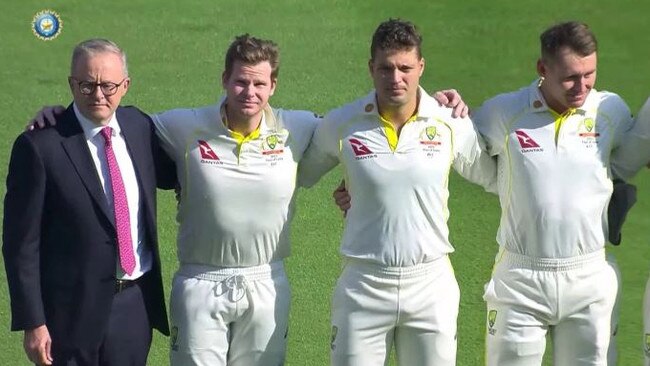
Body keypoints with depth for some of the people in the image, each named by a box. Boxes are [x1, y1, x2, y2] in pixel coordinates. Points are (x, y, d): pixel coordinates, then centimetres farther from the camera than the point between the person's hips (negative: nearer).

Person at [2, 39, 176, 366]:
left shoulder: (139, 126, 2)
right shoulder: (39, 146, -13)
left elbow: (168, 175, 21)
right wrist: (33, 324, -13)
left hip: (137, 304, 5)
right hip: (72, 311, -5)